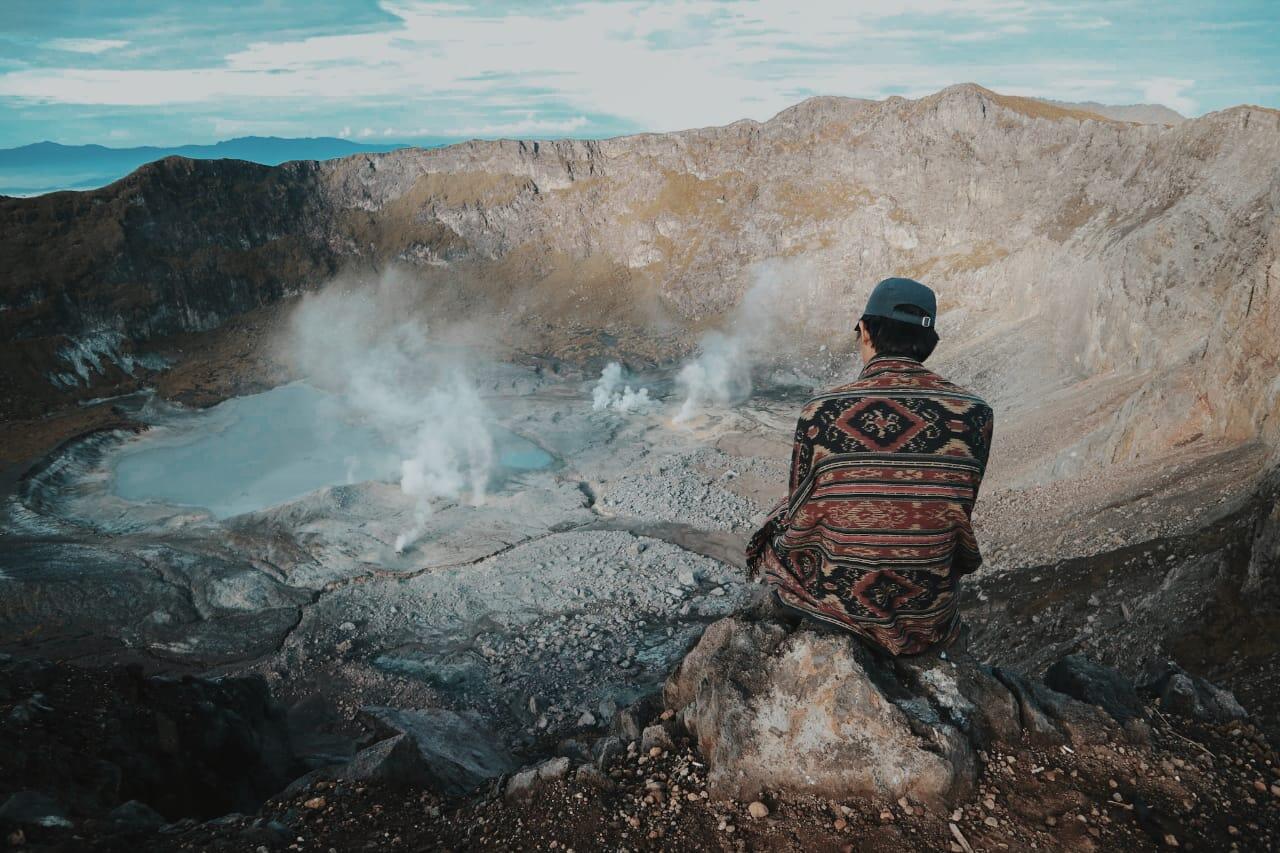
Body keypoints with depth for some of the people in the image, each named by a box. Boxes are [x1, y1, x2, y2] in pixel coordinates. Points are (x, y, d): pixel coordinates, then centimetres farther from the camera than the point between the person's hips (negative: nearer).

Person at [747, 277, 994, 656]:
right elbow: (958, 522, 0)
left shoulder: (822, 413, -19)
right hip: (930, 624, 3)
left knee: (776, 537, 28)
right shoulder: (974, 415, -12)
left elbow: (801, 523, -7)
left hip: (837, 605, -2)